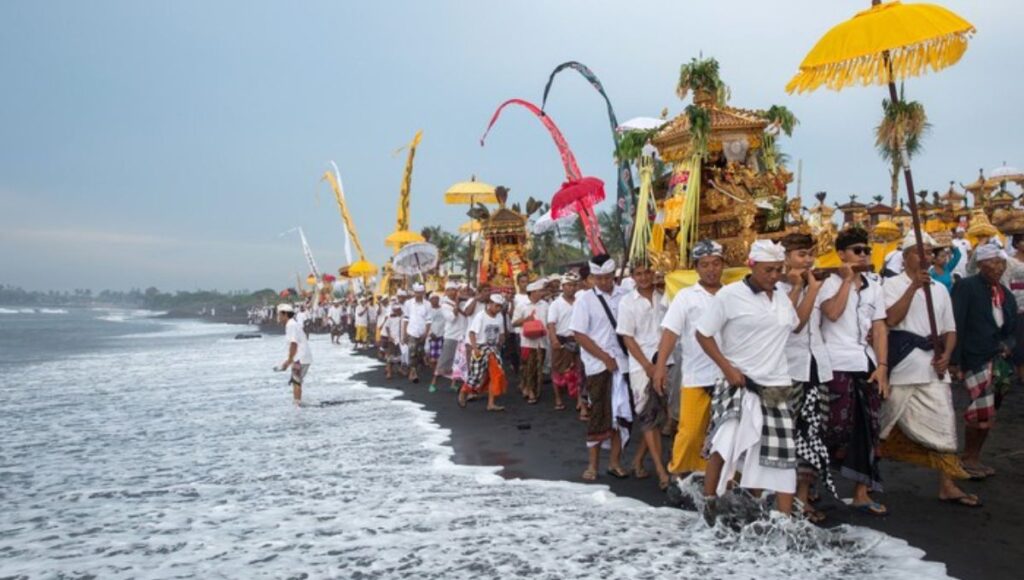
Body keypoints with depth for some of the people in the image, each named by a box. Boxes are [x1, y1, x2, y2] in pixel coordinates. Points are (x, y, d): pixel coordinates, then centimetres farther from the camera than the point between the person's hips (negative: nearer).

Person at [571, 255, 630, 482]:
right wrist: (606, 357, -10)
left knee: (621, 413, 7)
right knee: (599, 415, 2)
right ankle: (592, 465, 14)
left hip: (623, 363, 3)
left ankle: (615, 462, 20)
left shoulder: (624, 296, 3)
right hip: (599, 365, -3)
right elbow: (579, 335, -6)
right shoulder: (585, 299, -3)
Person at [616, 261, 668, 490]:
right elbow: (627, 338, -5)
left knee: (660, 417, 9)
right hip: (641, 366, -4)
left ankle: (638, 461, 24)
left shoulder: (663, 299, 6)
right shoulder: (627, 302, -3)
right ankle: (661, 471, -3)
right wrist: (649, 366, -11)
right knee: (649, 418, -4)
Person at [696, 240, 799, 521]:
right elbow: (703, 333, -9)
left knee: (782, 453, 8)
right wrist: (727, 368, -15)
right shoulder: (730, 294, -10)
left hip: (777, 386, 6)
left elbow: (796, 324, 29)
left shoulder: (781, 297, 8)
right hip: (740, 383, -6)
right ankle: (709, 500, 4)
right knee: (726, 442, -18)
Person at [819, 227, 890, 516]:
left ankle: (861, 494, 14)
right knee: (837, 428, -10)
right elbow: (833, 313, -22)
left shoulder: (874, 285, 13)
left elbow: (879, 327, 7)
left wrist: (882, 365, -2)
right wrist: (848, 279, -14)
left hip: (867, 364, 6)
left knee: (867, 430, 6)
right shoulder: (830, 281, -2)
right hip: (837, 366, -5)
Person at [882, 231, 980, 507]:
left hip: (932, 366, 4)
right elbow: (891, 320, -19)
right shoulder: (893, 284, -3)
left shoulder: (940, 289, 12)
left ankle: (947, 485, 3)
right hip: (901, 366, -4)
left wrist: (946, 355, -4)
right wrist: (914, 285, -22)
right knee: (888, 424, 6)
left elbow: (950, 330, 15)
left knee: (943, 424, -1)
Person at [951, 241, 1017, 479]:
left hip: (997, 360, 7)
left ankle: (975, 458, 23)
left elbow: (1011, 328, 21)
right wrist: (954, 360, -17)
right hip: (975, 359, -7)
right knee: (983, 410, -11)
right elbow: (956, 325, -13)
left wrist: (1008, 344, -1)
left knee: (986, 412, 10)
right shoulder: (966, 287, -8)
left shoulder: (1006, 294, 14)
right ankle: (968, 458, 6)